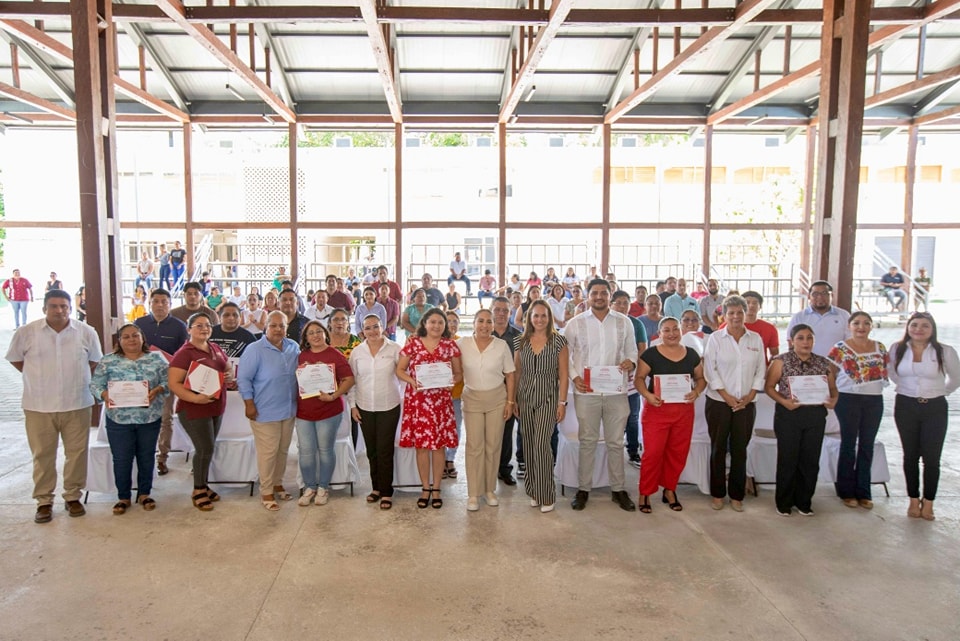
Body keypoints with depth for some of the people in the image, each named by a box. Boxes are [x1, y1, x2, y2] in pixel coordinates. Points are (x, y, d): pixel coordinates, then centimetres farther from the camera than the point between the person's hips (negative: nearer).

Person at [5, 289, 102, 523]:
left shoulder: (86, 332, -1)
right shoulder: (26, 332, -4)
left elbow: (95, 361, 12)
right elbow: (15, 358, 10)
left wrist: (78, 379, 8)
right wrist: (38, 377, 7)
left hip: (77, 404, 1)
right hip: (38, 405, -1)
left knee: (77, 452, 9)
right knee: (43, 454, 8)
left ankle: (73, 496, 23)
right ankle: (44, 501, 20)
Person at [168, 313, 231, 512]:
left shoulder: (216, 349, 8)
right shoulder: (184, 353, -13)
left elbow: (229, 371, 20)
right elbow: (173, 383, -19)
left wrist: (229, 376, -4)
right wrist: (195, 398, -31)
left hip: (217, 408, 7)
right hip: (194, 410, -7)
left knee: (207, 448, 15)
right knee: (205, 449, -4)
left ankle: (203, 485, 29)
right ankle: (198, 491, 13)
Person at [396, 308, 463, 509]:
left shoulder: (450, 346, 5)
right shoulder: (412, 343, 2)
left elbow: (459, 372, 9)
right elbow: (400, 370, 3)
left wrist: (454, 379, -13)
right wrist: (412, 380, -16)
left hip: (441, 400, 1)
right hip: (417, 400, 0)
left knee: (439, 444, 4)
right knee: (421, 444, 4)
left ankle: (436, 489, 18)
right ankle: (425, 488, 19)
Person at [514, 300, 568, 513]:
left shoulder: (559, 341, -3)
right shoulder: (520, 341, 6)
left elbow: (563, 374, -3)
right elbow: (517, 372, 10)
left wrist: (562, 402, -7)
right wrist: (513, 399, 7)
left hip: (548, 397, -4)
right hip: (525, 397, 4)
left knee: (542, 444, -11)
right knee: (529, 445, 9)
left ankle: (546, 495, 1)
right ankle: (534, 491, 22)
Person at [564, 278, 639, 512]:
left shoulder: (624, 322, 5)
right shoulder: (575, 324, 0)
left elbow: (632, 350, 12)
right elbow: (565, 355, 4)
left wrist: (630, 362, -10)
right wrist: (574, 377, -9)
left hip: (616, 391, 2)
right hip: (586, 391, -1)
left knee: (615, 442, 10)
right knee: (587, 441, 8)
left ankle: (618, 489, 23)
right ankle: (583, 488, 20)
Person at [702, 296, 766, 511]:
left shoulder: (755, 339, 7)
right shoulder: (715, 338, 0)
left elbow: (760, 370, 7)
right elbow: (710, 370, -5)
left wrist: (750, 395, -4)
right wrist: (726, 396, -11)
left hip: (746, 403, 2)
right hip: (719, 402, -2)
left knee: (740, 449, 5)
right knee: (718, 448, 5)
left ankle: (736, 495, 17)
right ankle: (717, 494, 15)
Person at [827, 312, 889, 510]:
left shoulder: (879, 347, 8)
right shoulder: (840, 348, -6)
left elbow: (886, 370, 17)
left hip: (875, 400, 4)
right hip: (849, 399, -4)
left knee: (867, 446, 10)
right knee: (849, 445, 4)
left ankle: (863, 492, 19)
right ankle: (847, 492, 15)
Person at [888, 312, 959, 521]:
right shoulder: (897, 349, -2)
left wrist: (939, 392, 10)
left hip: (935, 408, -1)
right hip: (905, 406, 2)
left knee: (931, 457, 0)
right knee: (910, 455, 9)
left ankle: (928, 502, 13)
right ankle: (914, 500, 20)